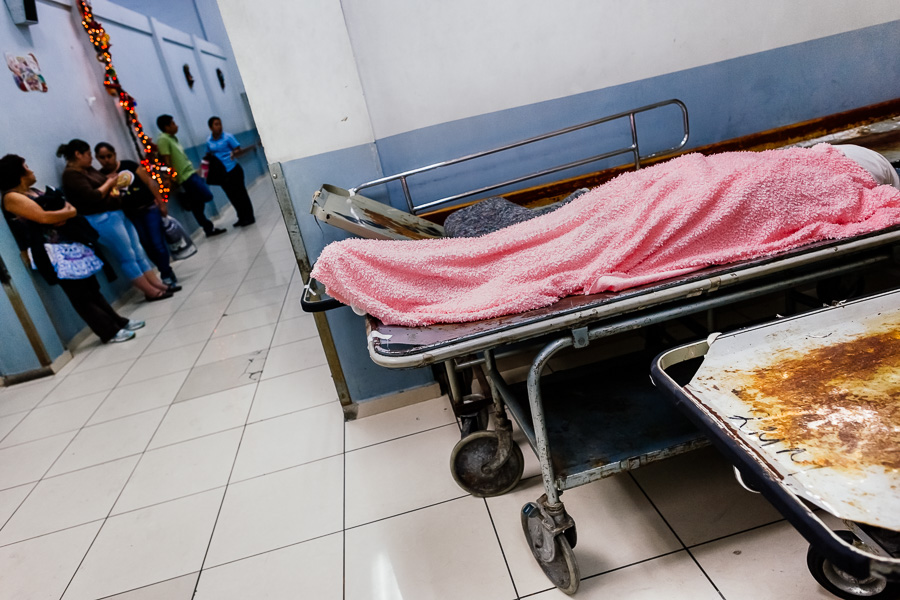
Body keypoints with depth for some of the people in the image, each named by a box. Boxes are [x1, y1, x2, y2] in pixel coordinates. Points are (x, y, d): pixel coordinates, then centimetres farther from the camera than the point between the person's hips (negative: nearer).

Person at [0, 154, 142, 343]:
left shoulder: (34, 191, 18)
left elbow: (69, 207, 16)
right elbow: (44, 217, -20)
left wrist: (63, 215, -7)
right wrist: (69, 213, -3)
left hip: (69, 244, 9)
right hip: (53, 251, -9)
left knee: (92, 288, 12)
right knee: (81, 295, -4)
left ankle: (119, 322, 18)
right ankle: (110, 332, -1)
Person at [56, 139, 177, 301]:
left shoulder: (88, 169, 14)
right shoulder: (71, 175, -13)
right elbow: (92, 197, -22)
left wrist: (112, 179, 4)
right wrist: (109, 183, -9)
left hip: (117, 213, 10)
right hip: (102, 219, -10)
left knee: (138, 251, 9)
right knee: (128, 258, -4)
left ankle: (157, 284, 14)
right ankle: (151, 292, 0)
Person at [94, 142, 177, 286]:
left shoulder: (129, 165, -2)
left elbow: (149, 183, -2)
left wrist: (161, 203, -7)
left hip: (149, 208, -2)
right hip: (130, 215, 2)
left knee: (158, 243, -5)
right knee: (148, 246, 7)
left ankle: (166, 275, 6)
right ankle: (167, 272, 22)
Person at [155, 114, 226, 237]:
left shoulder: (172, 138, 16)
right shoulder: (163, 140, -13)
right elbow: (167, 162, -16)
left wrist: (195, 171, 20)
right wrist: (174, 179, -18)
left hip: (191, 172, 10)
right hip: (185, 176, -10)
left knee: (198, 204, 11)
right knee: (207, 196, -14)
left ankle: (209, 229, 15)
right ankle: (188, 199, 10)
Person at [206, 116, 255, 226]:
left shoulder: (227, 137, -6)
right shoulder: (209, 141, 6)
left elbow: (238, 150, -8)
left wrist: (235, 153, -29)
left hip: (233, 170, -5)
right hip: (221, 173, 5)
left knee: (240, 193, 0)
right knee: (232, 196, 11)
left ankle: (249, 217, 10)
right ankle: (242, 218, 23)